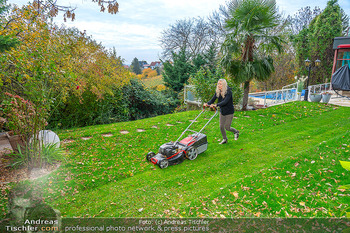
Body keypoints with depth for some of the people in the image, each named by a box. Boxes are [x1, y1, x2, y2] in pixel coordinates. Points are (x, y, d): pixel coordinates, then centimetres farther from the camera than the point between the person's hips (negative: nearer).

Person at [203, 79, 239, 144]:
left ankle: (236, 132, 31)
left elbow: (225, 101, -36)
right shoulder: (217, 92, -5)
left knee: (227, 127, -1)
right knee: (221, 126, 9)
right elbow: (212, 100, -11)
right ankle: (224, 139, 31)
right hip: (222, 111, 6)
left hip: (229, 112, -6)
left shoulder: (228, 92, -23)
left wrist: (216, 105, -49)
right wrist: (207, 103, -32)